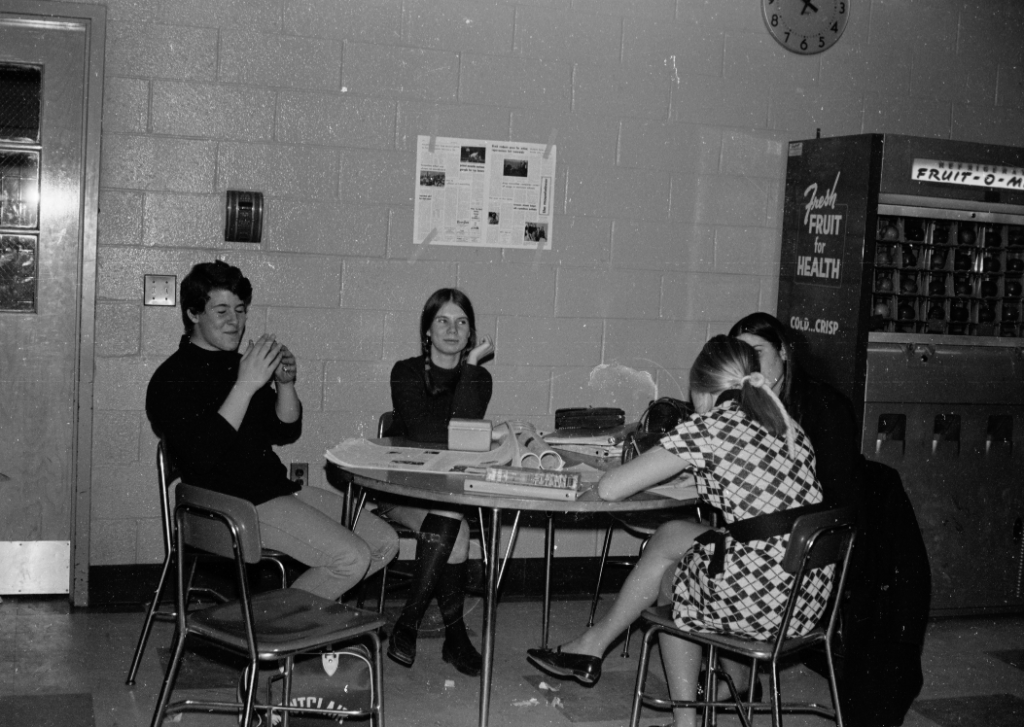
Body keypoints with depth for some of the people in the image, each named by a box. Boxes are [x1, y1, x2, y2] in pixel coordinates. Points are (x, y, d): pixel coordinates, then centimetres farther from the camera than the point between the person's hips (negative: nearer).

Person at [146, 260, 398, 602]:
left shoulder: (238, 365, 19)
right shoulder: (172, 378, -7)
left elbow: (286, 432, 19)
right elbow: (201, 454, -23)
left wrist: (285, 385, -1)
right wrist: (246, 385, -23)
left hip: (279, 488, 9)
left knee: (385, 542, 2)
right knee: (351, 557, -21)